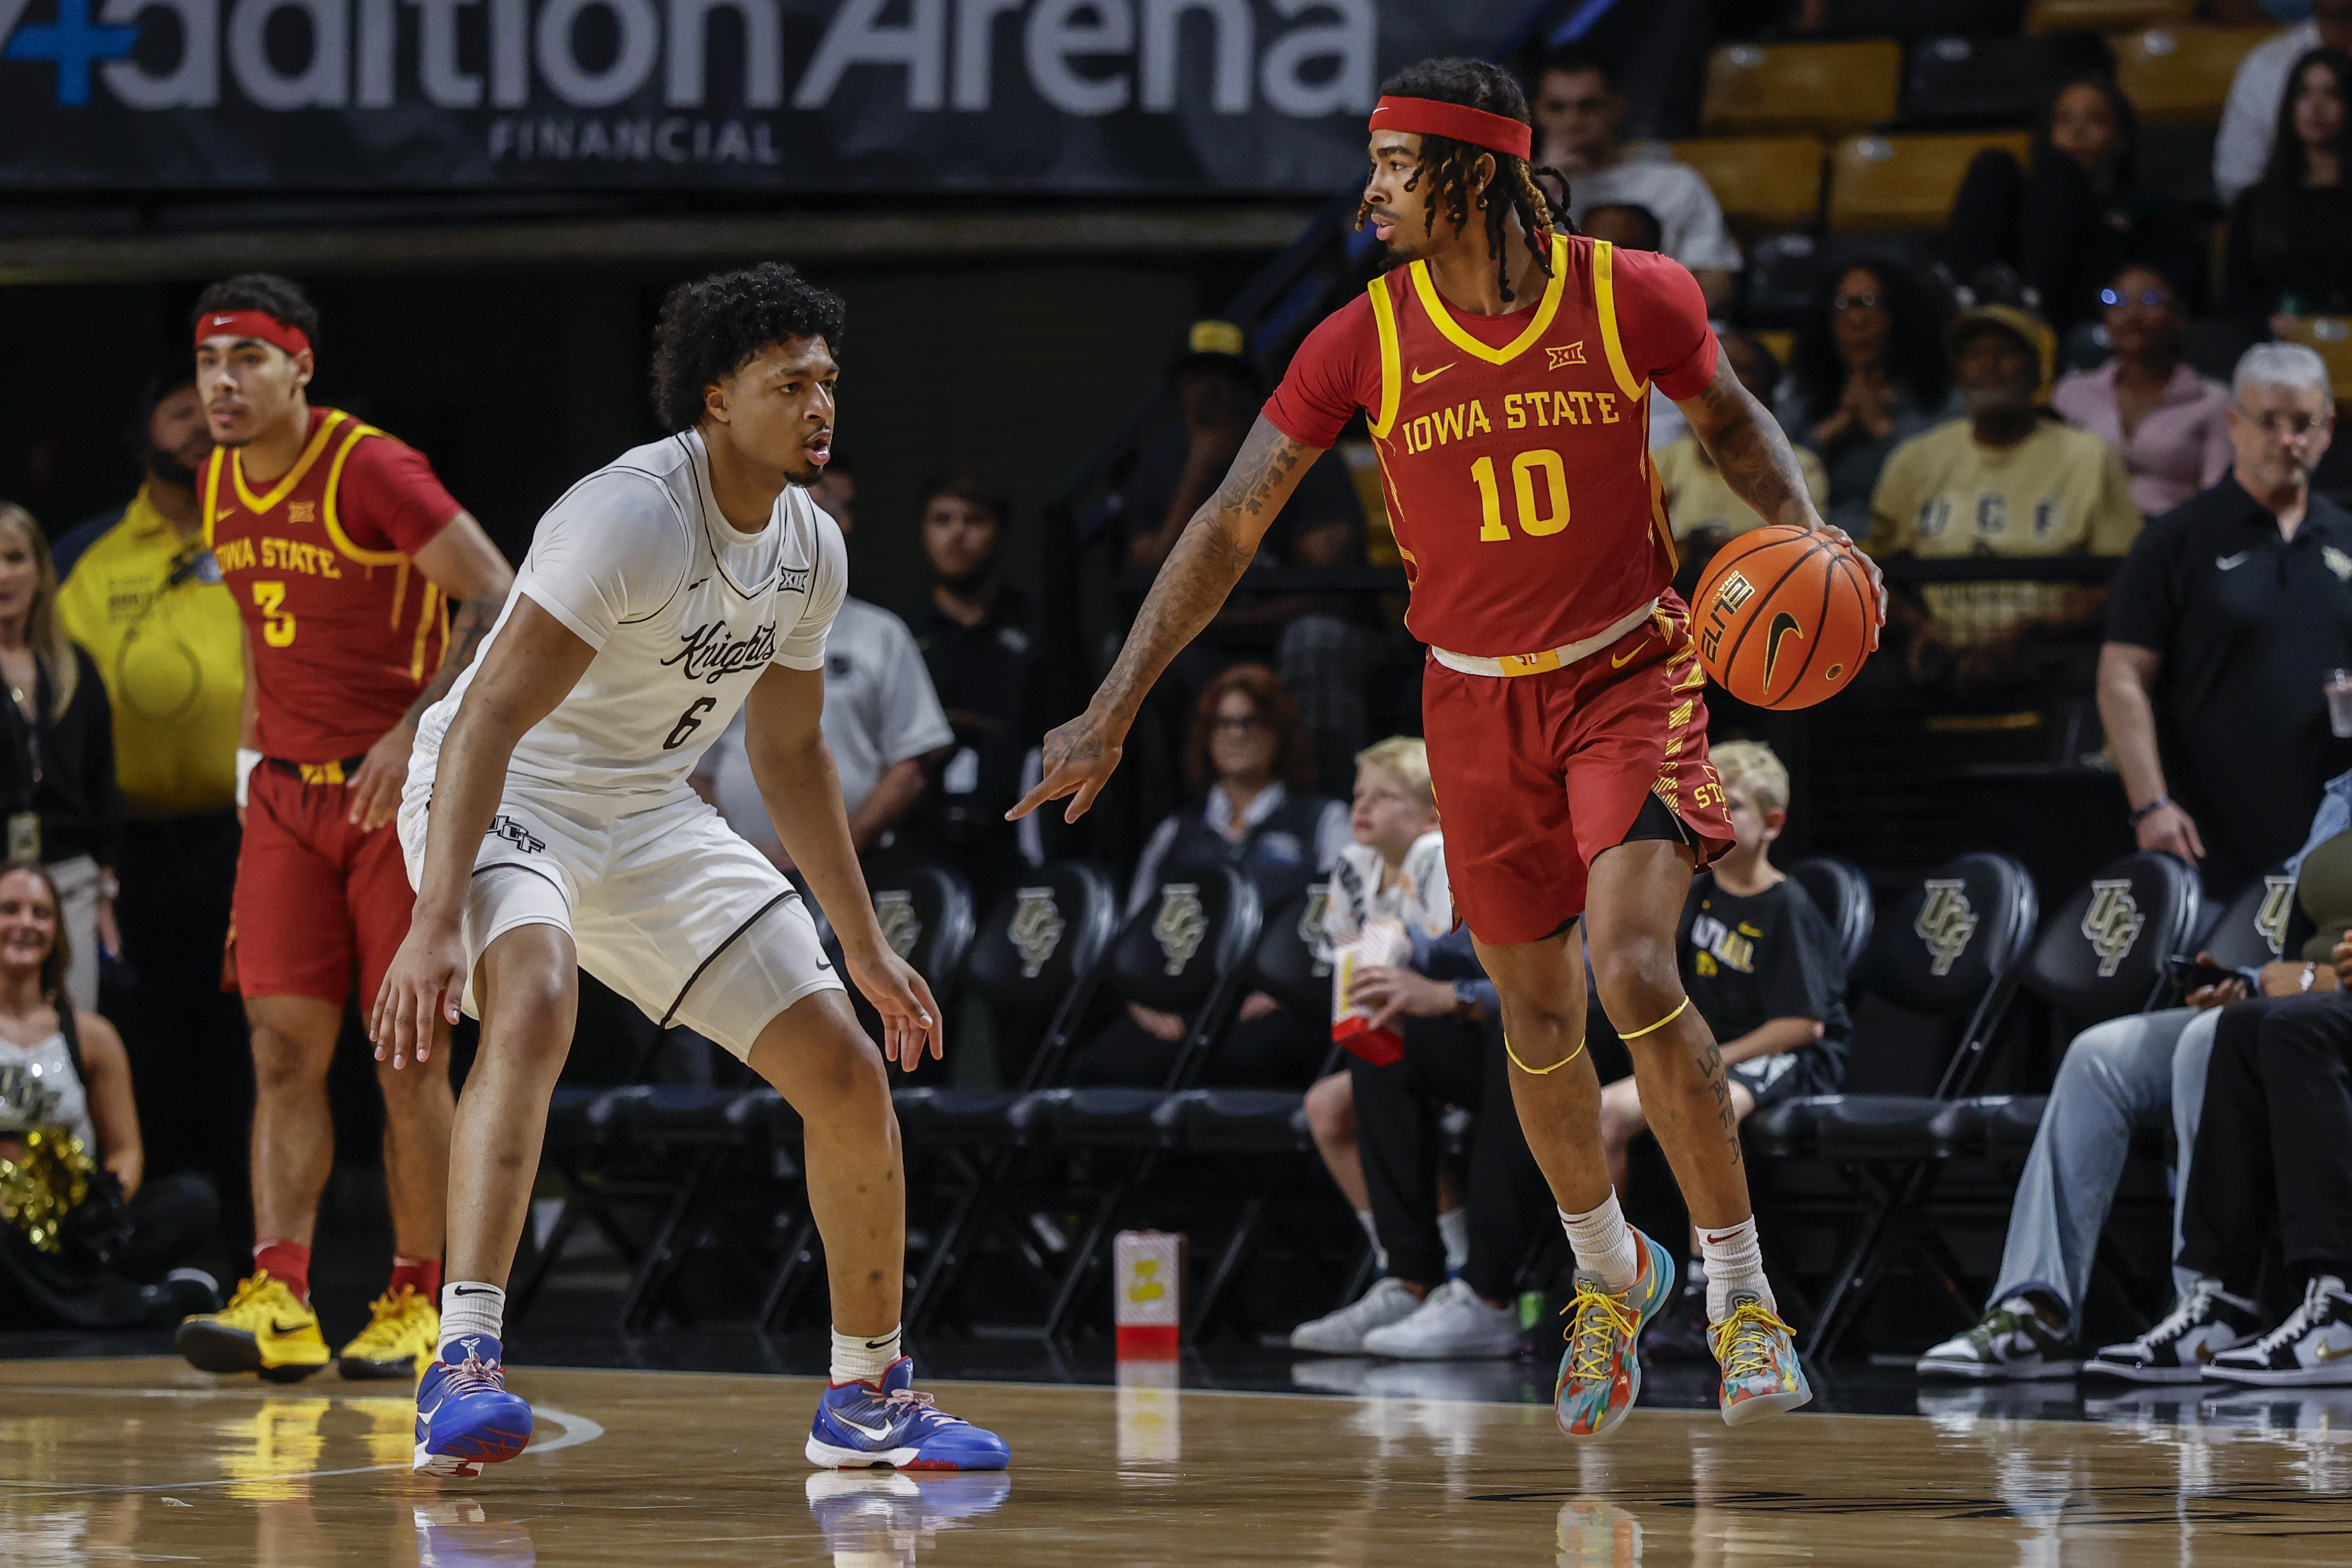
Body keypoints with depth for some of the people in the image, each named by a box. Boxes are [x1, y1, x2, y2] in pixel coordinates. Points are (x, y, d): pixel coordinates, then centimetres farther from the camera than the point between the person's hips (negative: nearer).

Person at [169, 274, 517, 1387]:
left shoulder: (370, 472, -16)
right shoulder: (220, 484, 6)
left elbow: (498, 598, -18)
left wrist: (417, 732, -25)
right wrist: (252, 743, 16)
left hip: (402, 792, -6)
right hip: (287, 794, 6)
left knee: (408, 1056, -2)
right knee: (283, 1050, -5)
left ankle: (414, 1304, 8)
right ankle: (280, 1302, -12)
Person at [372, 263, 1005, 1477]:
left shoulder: (812, 550, 0)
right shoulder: (634, 516, -25)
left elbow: (789, 751, 16)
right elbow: (490, 718, -31)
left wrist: (865, 948, 18)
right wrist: (435, 922, -41)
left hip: (651, 819, 8)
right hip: (503, 799, -8)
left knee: (849, 1074, 1)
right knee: (536, 1001, -39)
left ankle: (867, 1397, 18)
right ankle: (463, 1369, -44)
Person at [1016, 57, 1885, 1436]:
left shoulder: (1633, 298, -13)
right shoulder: (1365, 341, -11)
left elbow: (1732, 420, 8)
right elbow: (1233, 524, -7)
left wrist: (1802, 528, -12)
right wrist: (1114, 708, -11)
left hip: (1630, 674, -3)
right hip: (1478, 702, 3)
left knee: (1636, 972, -21)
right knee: (1540, 1023, 10)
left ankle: (1743, 1289, -8)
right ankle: (1610, 1272, 36)